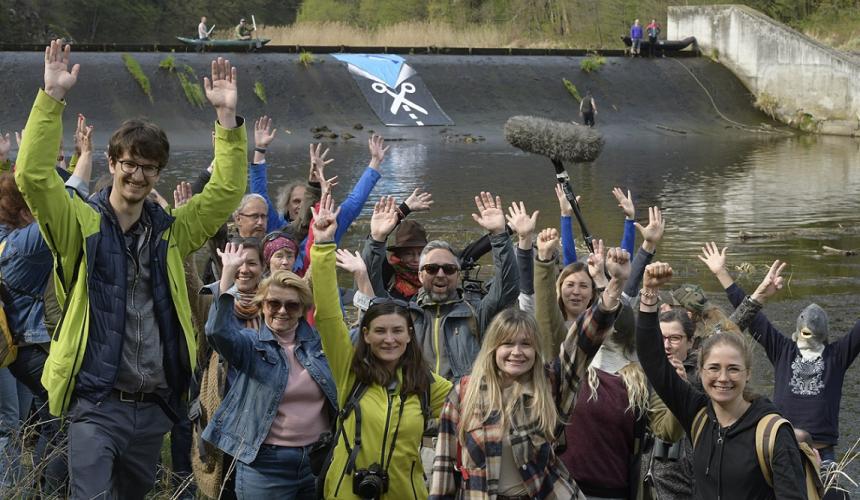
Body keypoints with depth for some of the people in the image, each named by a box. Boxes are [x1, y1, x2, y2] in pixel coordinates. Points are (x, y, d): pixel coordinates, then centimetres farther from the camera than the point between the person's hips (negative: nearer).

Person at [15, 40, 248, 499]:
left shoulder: (170, 232, 9)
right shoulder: (82, 225, -2)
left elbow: (227, 191, 5)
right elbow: (32, 175, -15)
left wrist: (227, 115, -4)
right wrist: (52, 96, -20)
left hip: (153, 406, 5)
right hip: (97, 403, -5)